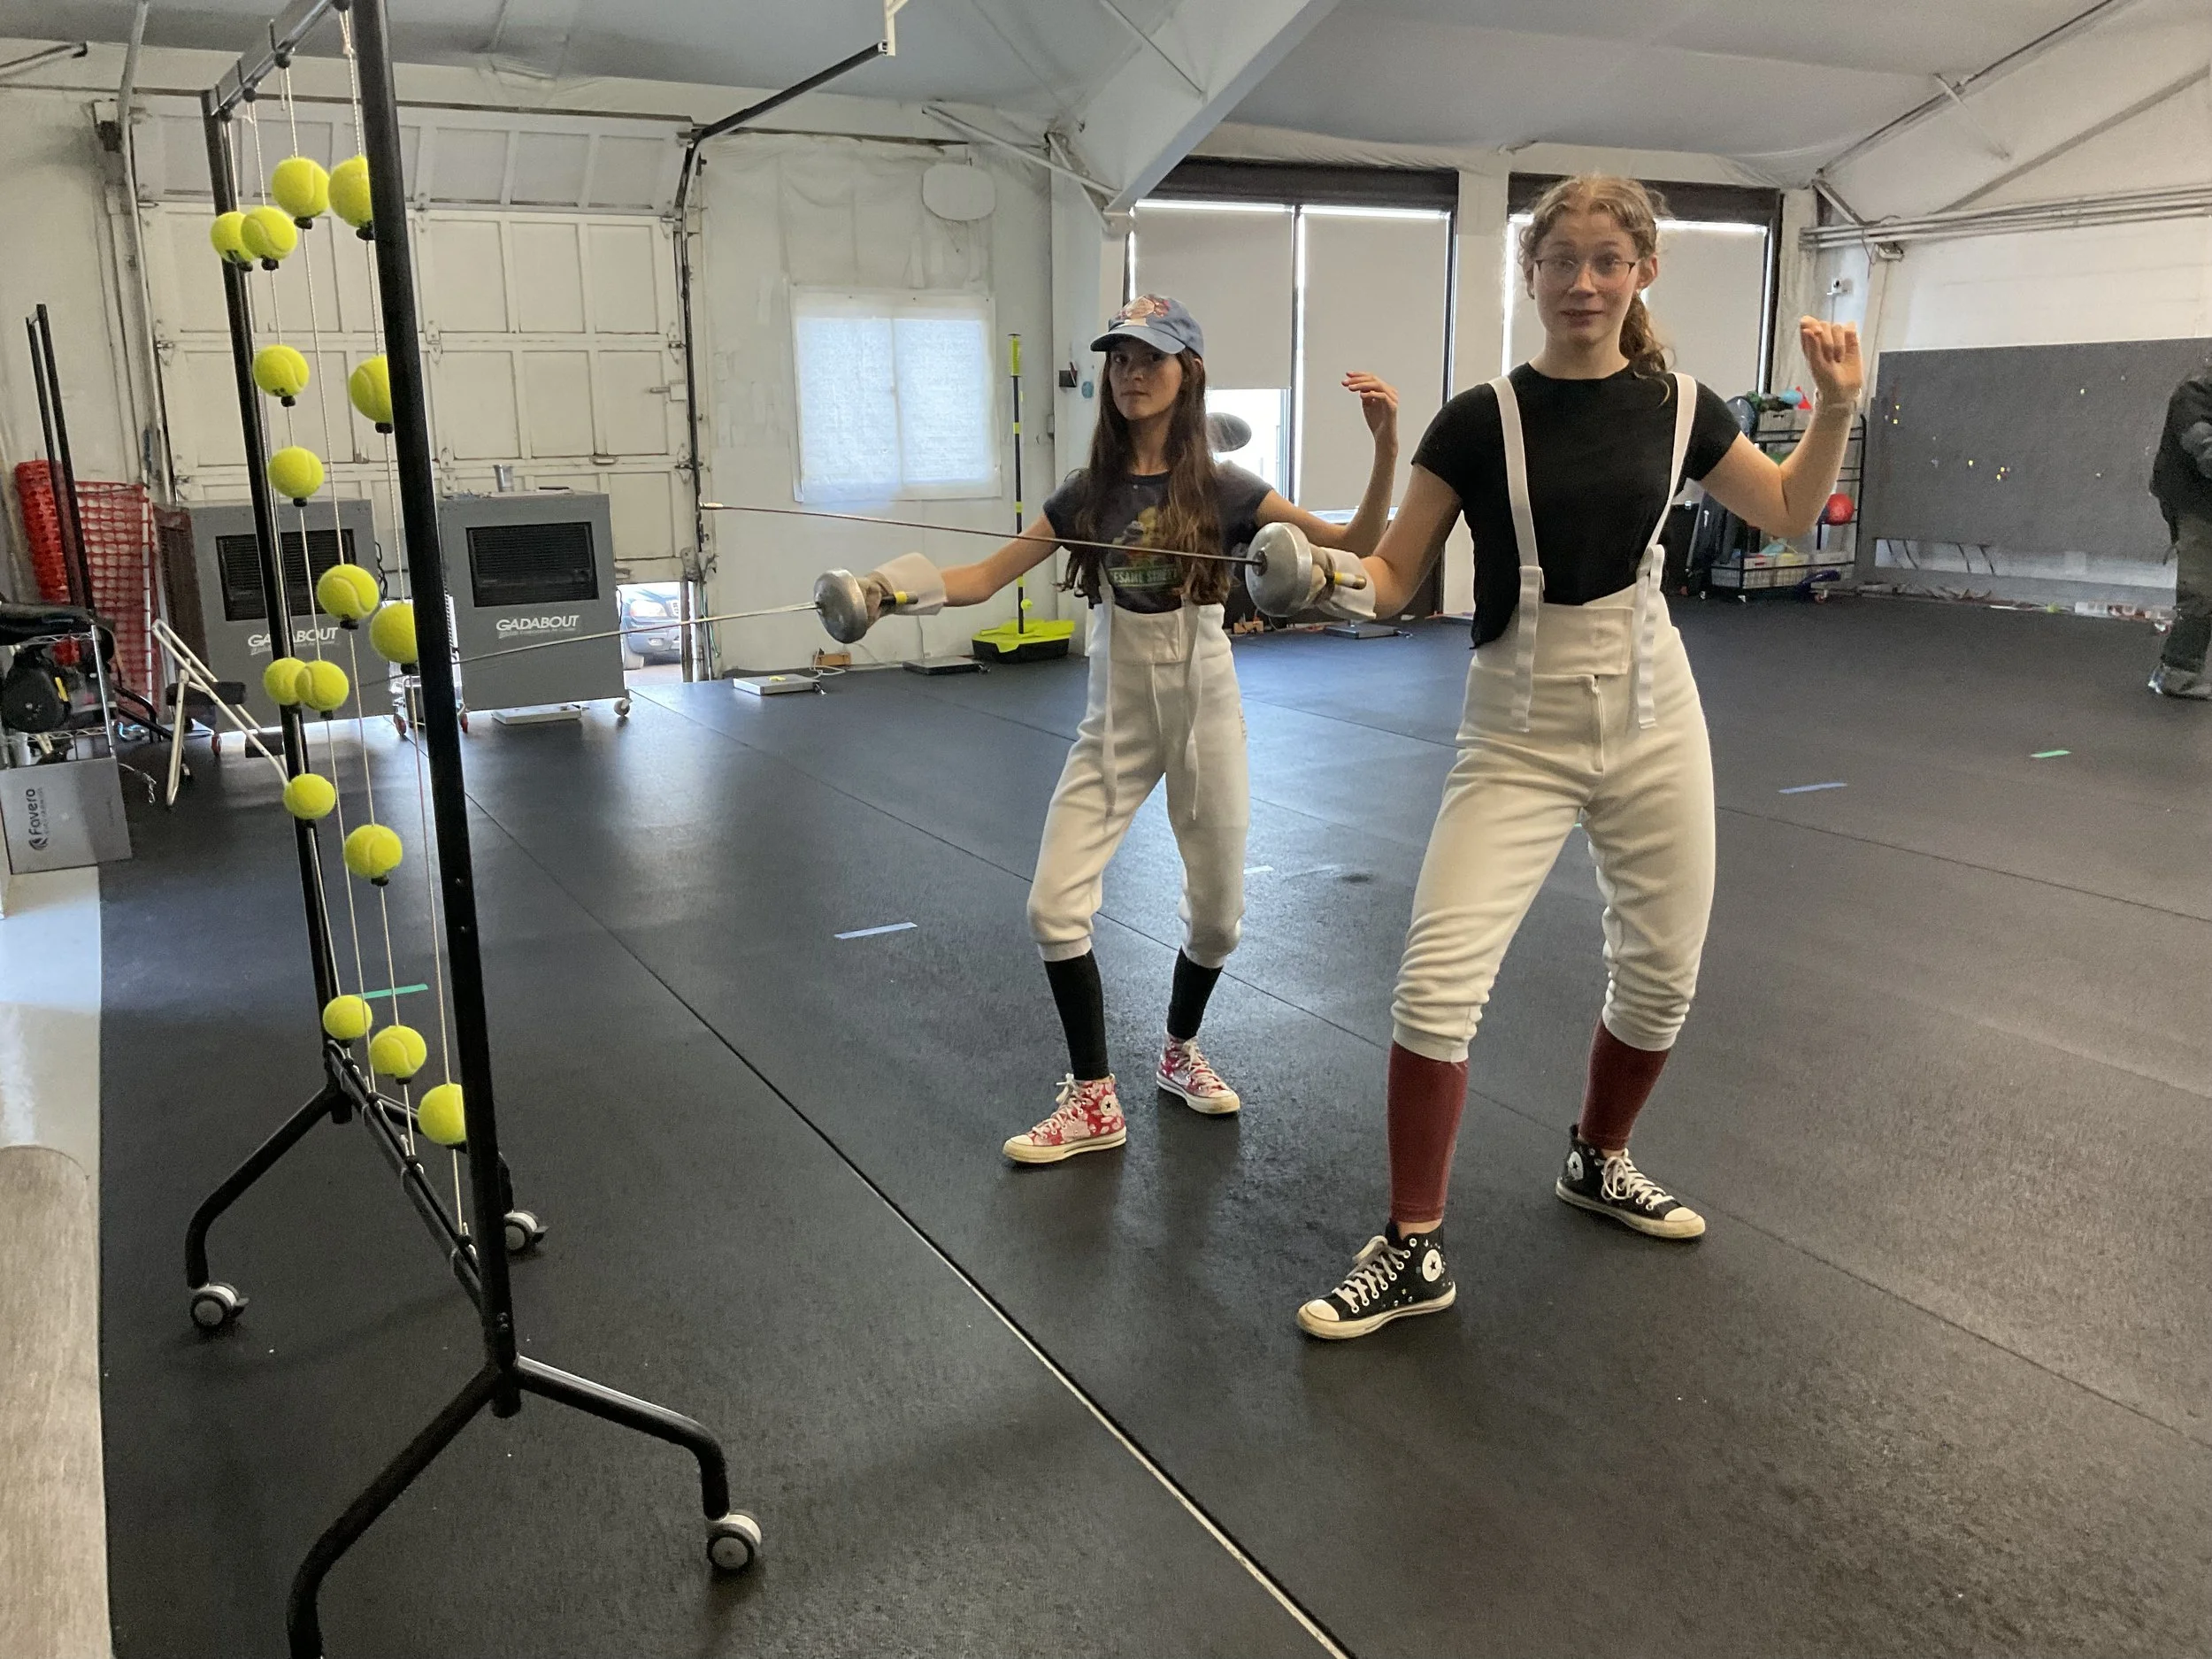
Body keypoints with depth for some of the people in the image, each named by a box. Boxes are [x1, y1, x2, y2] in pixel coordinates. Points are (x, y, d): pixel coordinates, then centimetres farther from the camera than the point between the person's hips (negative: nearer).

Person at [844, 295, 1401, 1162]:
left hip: (1203, 709, -1)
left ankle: (1179, 1049, 38)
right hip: (1117, 717, 2)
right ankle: (1093, 1100, 8)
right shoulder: (1089, 493, -1)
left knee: (1218, 911, 8)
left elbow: (1356, 547, -10)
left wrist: (1386, 443, -24)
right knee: (1055, 905, -8)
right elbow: (983, 577, -1)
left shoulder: (1222, 489, -7)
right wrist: (899, 586, -20)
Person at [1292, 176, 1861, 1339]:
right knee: (1436, 985, -14)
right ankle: (1414, 1249, 2)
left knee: (1661, 973, 13)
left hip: (1652, 721, 4)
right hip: (1518, 736, -3)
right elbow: (1390, 580, -9)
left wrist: (1836, 407, 2)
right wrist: (1318, 573, -29)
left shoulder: (1678, 408, 0)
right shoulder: (1481, 419, -10)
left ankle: (1597, 1164, 41)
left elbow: (1789, 514, 17)